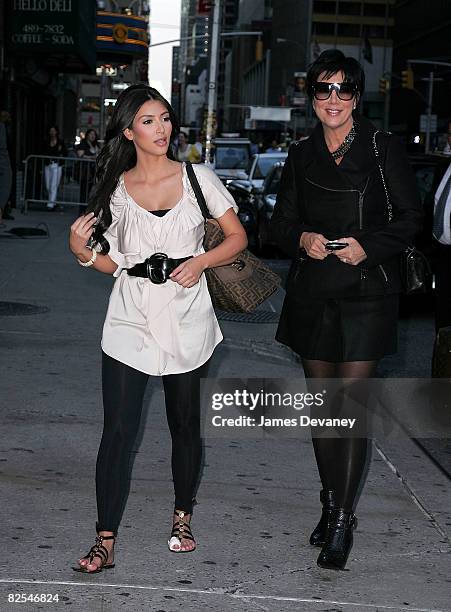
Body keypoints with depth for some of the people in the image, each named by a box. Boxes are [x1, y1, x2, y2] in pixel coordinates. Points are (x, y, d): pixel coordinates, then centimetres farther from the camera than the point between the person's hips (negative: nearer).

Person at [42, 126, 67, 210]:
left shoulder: (61, 143, 2)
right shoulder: (46, 143, 10)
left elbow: (65, 154, 6)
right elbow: (43, 153, 13)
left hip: (57, 166, -4)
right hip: (48, 165, 4)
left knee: (54, 185, -10)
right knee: (48, 186, 5)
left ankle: (51, 204, -10)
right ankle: (52, 201, 21)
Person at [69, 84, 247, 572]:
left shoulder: (197, 178, 1)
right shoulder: (114, 189, 3)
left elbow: (237, 237, 5)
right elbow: (113, 263, 10)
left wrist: (200, 261, -11)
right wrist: (83, 252, -10)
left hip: (186, 321, 0)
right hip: (130, 321, 0)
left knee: (185, 425, 11)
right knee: (118, 431, -6)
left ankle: (182, 516, 33)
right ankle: (105, 541, -1)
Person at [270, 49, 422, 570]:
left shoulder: (383, 149, -1)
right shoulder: (301, 156, 10)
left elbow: (410, 217, -2)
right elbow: (281, 223, 13)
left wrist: (368, 247, -16)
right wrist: (302, 238, -9)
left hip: (366, 293, -4)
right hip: (311, 294, 4)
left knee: (351, 406, -9)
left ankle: (343, 520, -3)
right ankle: (330, 504, 24)